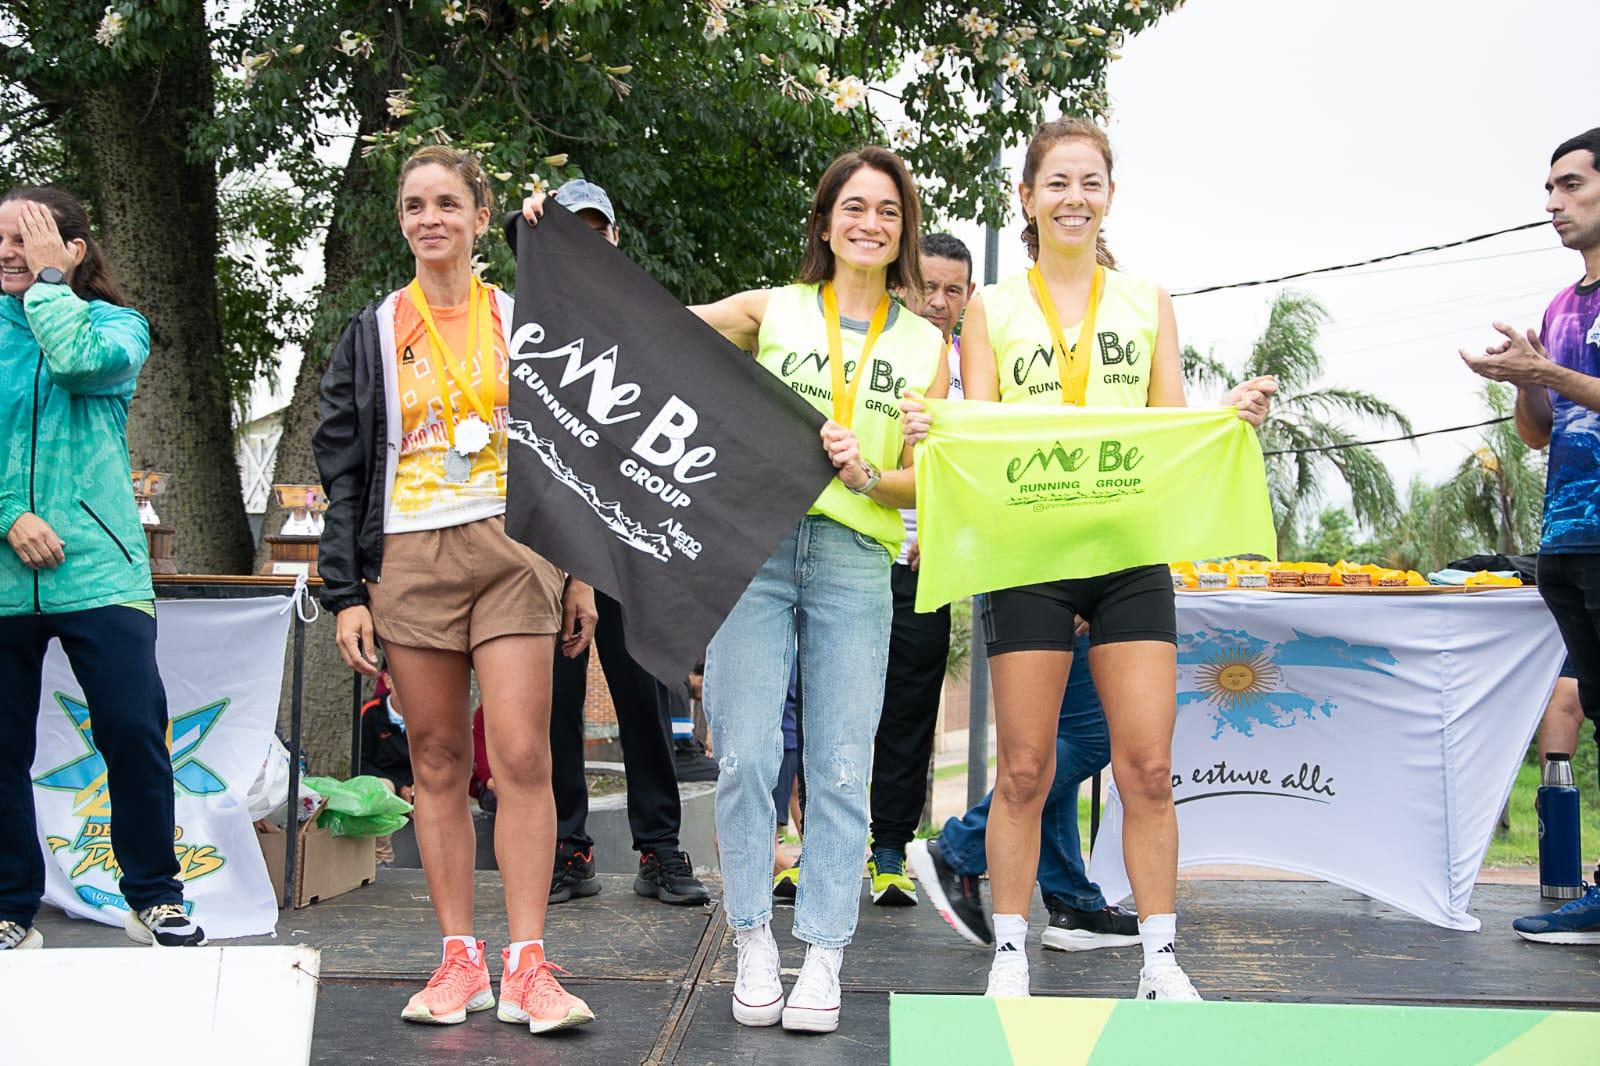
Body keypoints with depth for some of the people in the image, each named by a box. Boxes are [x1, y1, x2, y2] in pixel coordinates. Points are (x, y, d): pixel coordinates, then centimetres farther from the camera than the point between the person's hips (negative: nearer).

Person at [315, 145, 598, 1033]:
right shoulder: (372, 335, 10)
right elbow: (343, 468, 8)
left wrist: (580, 574, 7)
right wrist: (346, 593, 0)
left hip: (512, 549, -1)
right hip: (408, 560, 1)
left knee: (522, 757, -10)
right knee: (438, 763, 3)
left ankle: (526, 968, -6)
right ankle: (459, 960, 10)